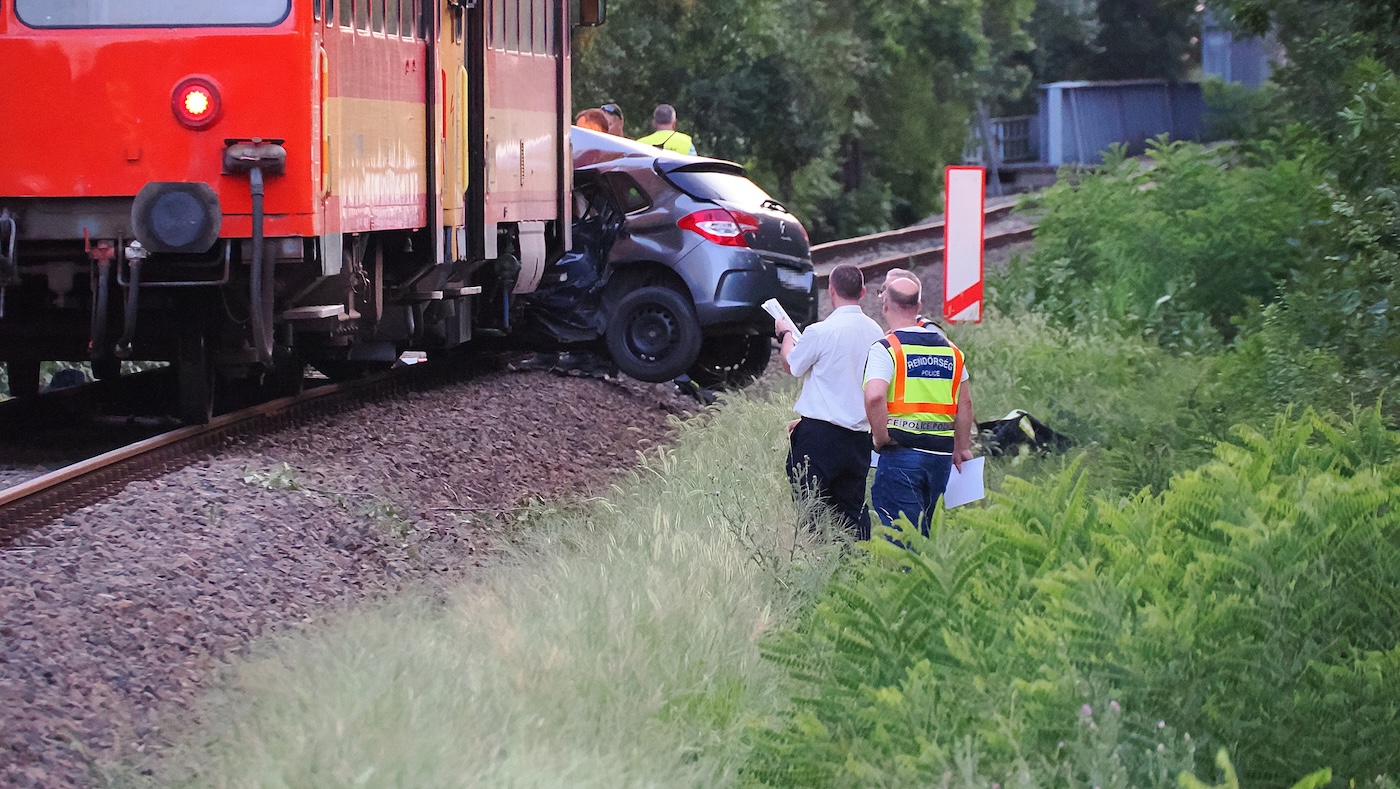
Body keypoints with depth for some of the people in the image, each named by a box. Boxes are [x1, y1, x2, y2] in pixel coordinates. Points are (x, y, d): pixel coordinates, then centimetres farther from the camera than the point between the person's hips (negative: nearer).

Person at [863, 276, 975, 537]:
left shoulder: (886, 349, -8)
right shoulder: (950, 350, 11)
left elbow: (874, 397, -23)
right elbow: (965, 403, 17)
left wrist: (881, 439, -11)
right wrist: (962, 448, 25)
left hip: (901, 454, -6)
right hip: (941, 454, 6)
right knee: (925, 529, 18)